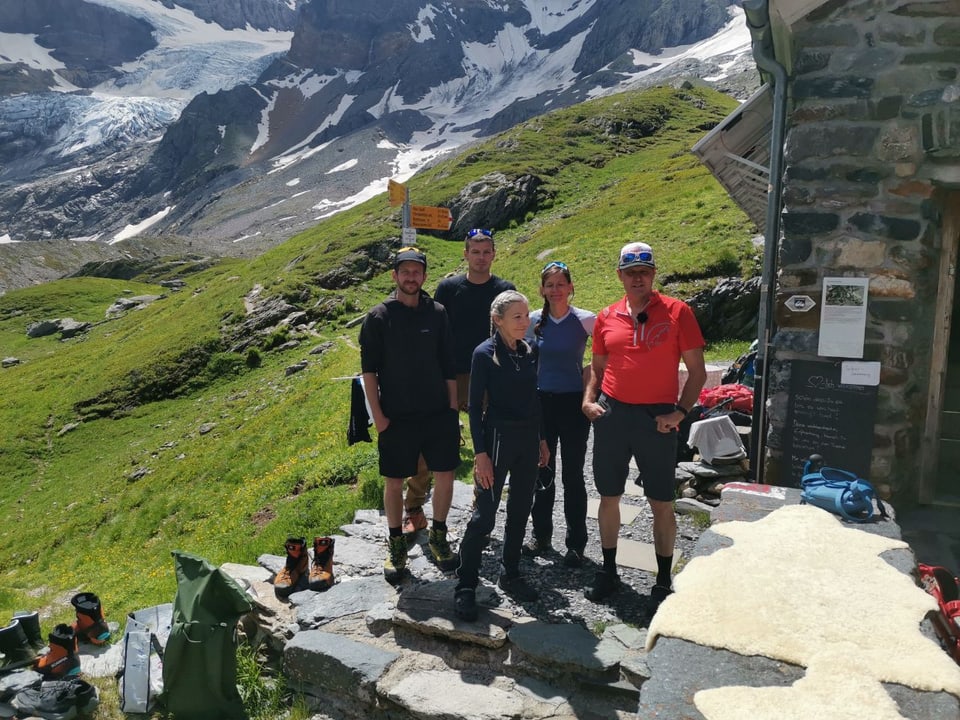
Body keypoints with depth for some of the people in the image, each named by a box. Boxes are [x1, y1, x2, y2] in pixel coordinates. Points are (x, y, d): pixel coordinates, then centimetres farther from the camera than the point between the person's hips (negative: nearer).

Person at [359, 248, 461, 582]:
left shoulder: (437, 313, 4)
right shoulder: (379, 317, -3)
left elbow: (449, 366, 8)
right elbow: (369, 369, -3)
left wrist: (452, 408, 5)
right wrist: (377, 414, -8)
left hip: (438, 414, 2)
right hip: (396, 417, -2)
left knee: (445, 476, 4)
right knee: (394, 481, 6)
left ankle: (439, 537, 25)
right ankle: (396, 545, 23)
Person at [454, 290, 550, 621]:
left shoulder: (530, 352, 7)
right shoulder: (485, 353, -10)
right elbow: (475, 406, -10)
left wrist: (541, 439, 14)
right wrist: (480, 452, -14)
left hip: (528, 438, 6)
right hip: (497, 437, -6)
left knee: (520, 511, 14)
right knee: (484, 516, -3)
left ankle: (510, 575, 30)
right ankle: (465, 587, 9)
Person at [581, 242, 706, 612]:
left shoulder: (677, 312, -3)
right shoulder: (606, 317, 6)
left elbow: (697, 370, -2)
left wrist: (680, 411, -12)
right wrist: (589, 400, 0)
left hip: (657, 418, -3)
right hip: (612, 414, 3)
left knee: (662, 503, 5)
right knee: (609, 497, 12)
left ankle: (663, 582, 22)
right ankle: (608, 571, 30)